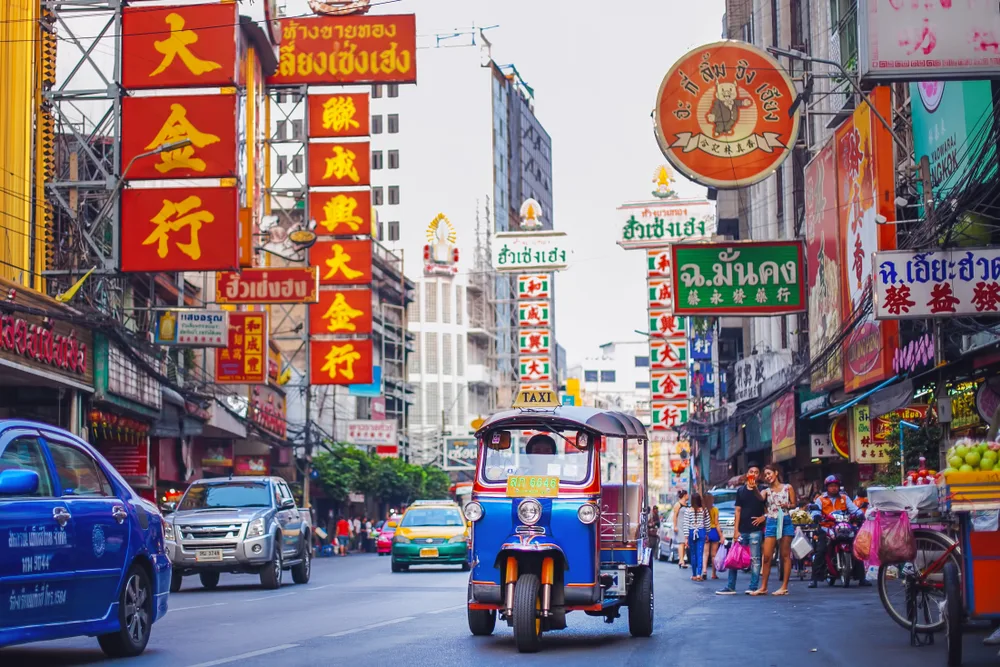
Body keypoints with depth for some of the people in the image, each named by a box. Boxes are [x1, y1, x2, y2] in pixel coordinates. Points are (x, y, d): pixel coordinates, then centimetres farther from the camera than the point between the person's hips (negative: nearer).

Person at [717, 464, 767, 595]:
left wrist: (763, 517, -14)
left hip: (755, 530, -3)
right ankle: (730, 587, 7)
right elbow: (738, 511, 9)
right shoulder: (741, 490, 11)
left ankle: (753, 587, 3)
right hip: (741, 530, 3)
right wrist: (736, 530, 3)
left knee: (754, 559, -2)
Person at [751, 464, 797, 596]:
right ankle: (763, 587, 2)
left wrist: (787, 505, -12)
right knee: (767, 556, -2)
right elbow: (760, 498, -12)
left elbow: (793, 504, 10)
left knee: (785, 555, 0)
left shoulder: (787, 488, 7)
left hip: (785, 522, -2)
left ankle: (784, 587, 2)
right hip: (771, 523, 2)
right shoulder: (767, 491, 10)